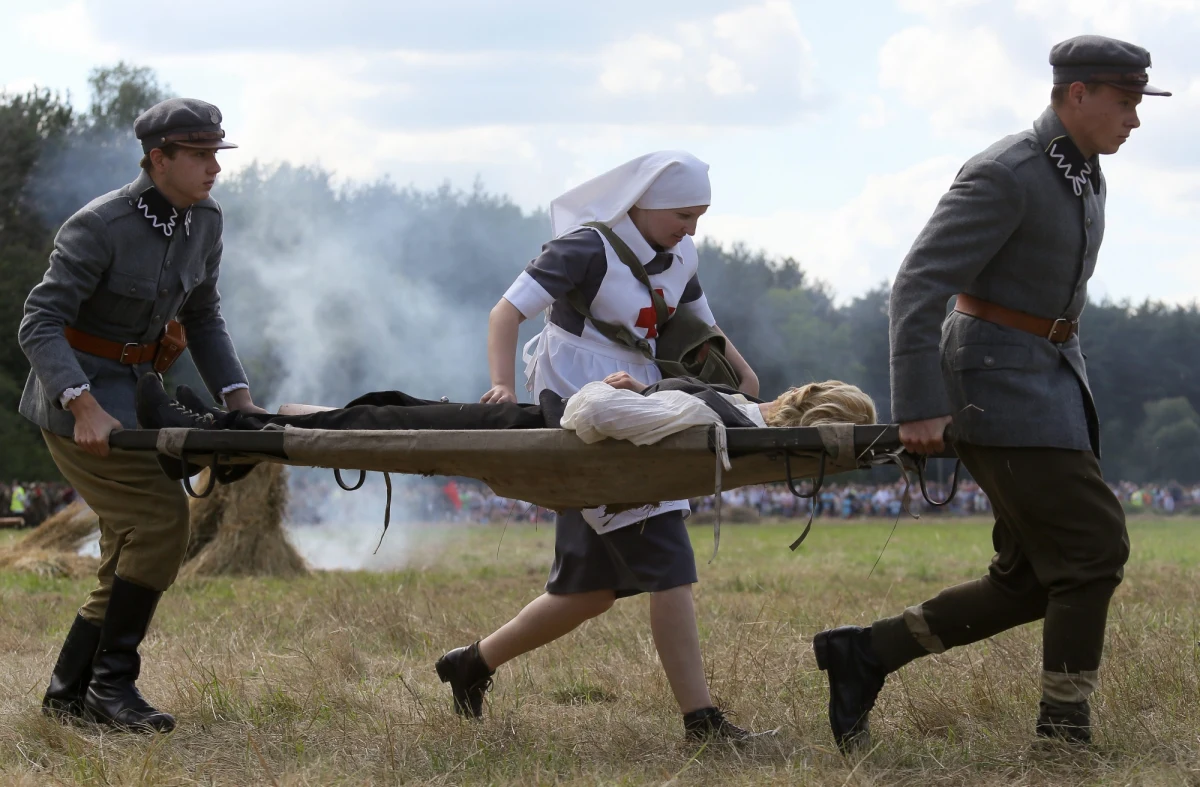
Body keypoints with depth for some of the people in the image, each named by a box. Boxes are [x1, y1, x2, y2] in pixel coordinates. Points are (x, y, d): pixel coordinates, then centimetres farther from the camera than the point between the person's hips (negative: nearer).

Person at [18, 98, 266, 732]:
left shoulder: (204, 222, 1)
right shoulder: (99, 227, -21)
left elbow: (203, 318, 14)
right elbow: (38, 324, -23)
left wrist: (238, 396, 3)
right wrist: (84, 406, -35)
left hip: (132, 392, 8)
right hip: (76, 398, -8)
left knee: (136, 550, 7)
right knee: (162, 514, -19)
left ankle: (69, 690, 16)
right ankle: (111, 681, -11)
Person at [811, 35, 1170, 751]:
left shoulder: (1084, 176, 13)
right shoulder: (1005, 176, -16)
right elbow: (918, 284, -21)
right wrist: (919, 409, -26)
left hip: (1054, 373, 9)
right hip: (997, 377, -9)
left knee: (1034, 579, 5)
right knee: (1093, 547, -11)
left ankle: (865, 654, 12)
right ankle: (1063, 736, -4)